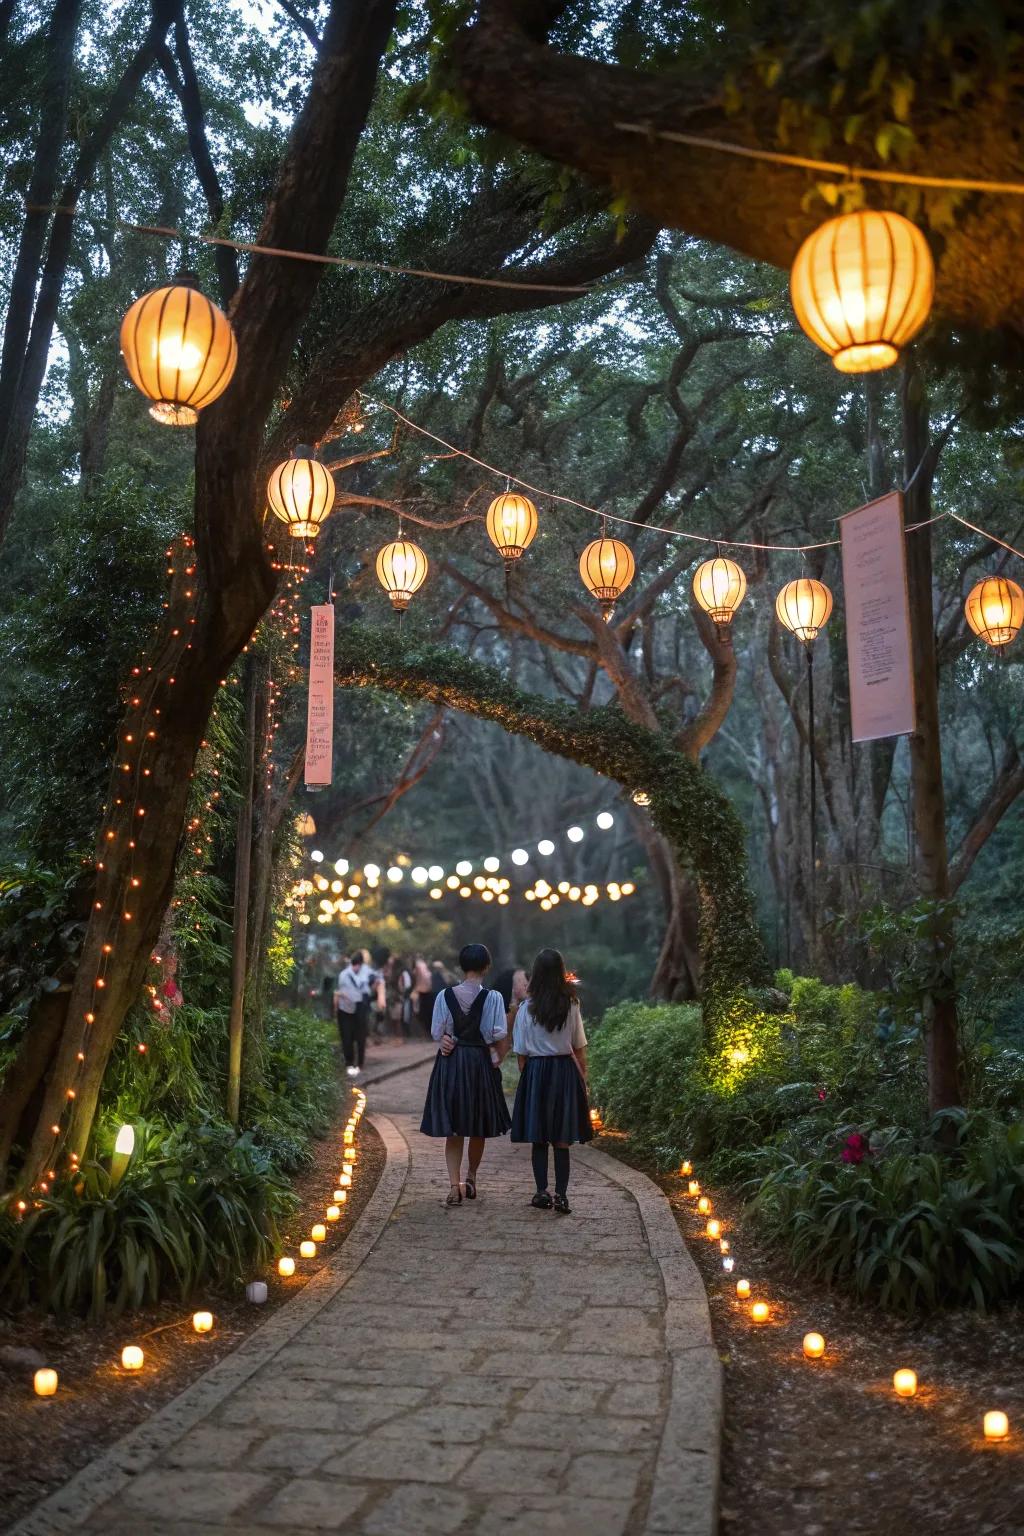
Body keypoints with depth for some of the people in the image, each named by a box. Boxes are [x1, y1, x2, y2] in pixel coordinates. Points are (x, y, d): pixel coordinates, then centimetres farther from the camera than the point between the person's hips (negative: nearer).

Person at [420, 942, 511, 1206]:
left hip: (449, 1064, 1)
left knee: (452, 1130, 7)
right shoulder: (493, 998, -10)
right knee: (479, 1129, 17)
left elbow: (437, 1033, 0)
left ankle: (454, 1186, -3)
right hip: (481, 1063, -1)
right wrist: (498, 1060, 5)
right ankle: (471, 1179, 31)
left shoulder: (445, 996, -5)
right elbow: (501, 1036, -8)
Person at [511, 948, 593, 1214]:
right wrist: (582, 1079, 11)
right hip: (566, 1070, 1)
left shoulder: (527, 1008, -6)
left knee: (538, 1138, 9)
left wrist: (525, 1078, 10)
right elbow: (580, 1048, 2)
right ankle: (561, 1195, 3)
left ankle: (542, 1192, 8)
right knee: (562, 1139, 5)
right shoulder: (571, 1005, -4)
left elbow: (521, 1052, -2)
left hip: (536, 1071, -1)